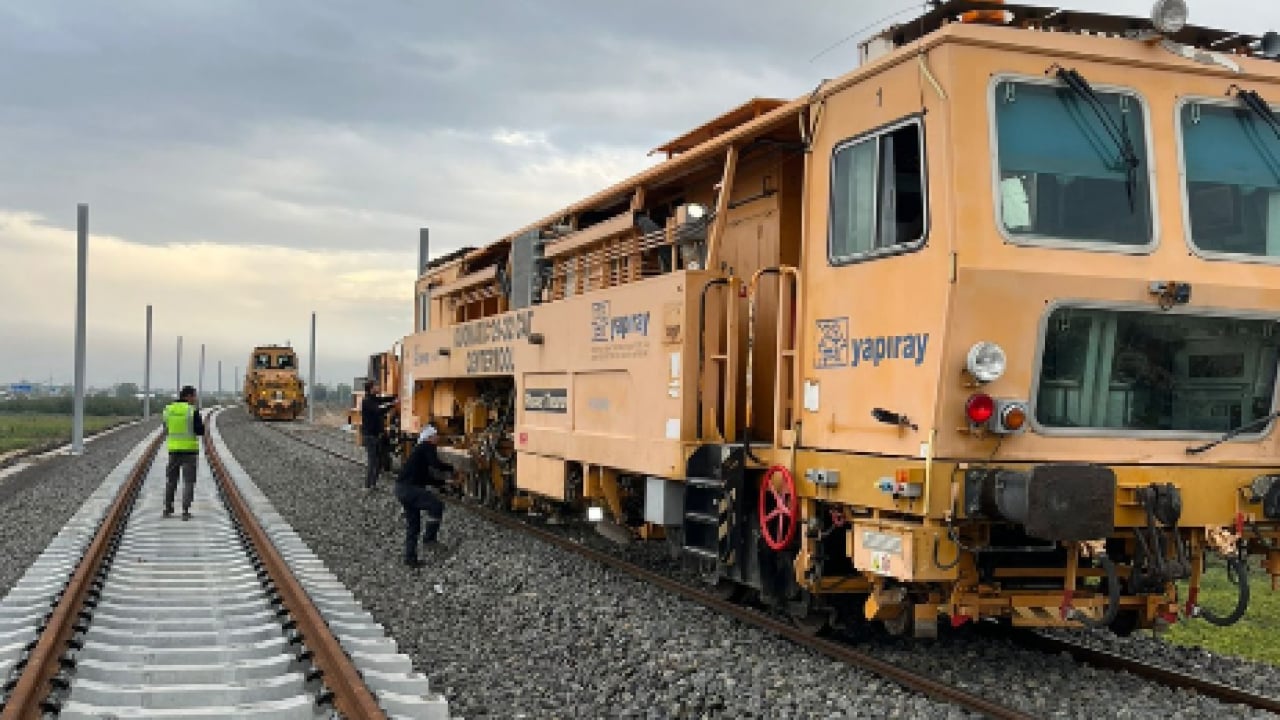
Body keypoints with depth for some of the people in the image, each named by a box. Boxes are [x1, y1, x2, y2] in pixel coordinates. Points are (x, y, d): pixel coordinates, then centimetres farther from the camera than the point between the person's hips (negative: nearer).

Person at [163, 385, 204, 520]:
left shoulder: (168, 409, 5)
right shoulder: (192, 411, -11)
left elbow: (166, 429, 13)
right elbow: (200, 431, -10)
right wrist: (202, 425, 9)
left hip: (173, 449, 4)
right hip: (189, 449, -4)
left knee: (171, 480, 17)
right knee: (188, 481, 1)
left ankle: (167, 509, 21)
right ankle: (185, 511, -5)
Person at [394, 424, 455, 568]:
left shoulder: (420, 449, 25)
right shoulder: (427, 447, -4)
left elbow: (427, 478, 28)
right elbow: (436, 464, -20)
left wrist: (445, 482, 25)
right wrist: (451, 468, -4)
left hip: (402, 489, 10)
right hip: (409, 487, -10)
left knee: (413, 525, 16)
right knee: (436, 506, -18)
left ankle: (410, 558, 20)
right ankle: (429, 539, -14)